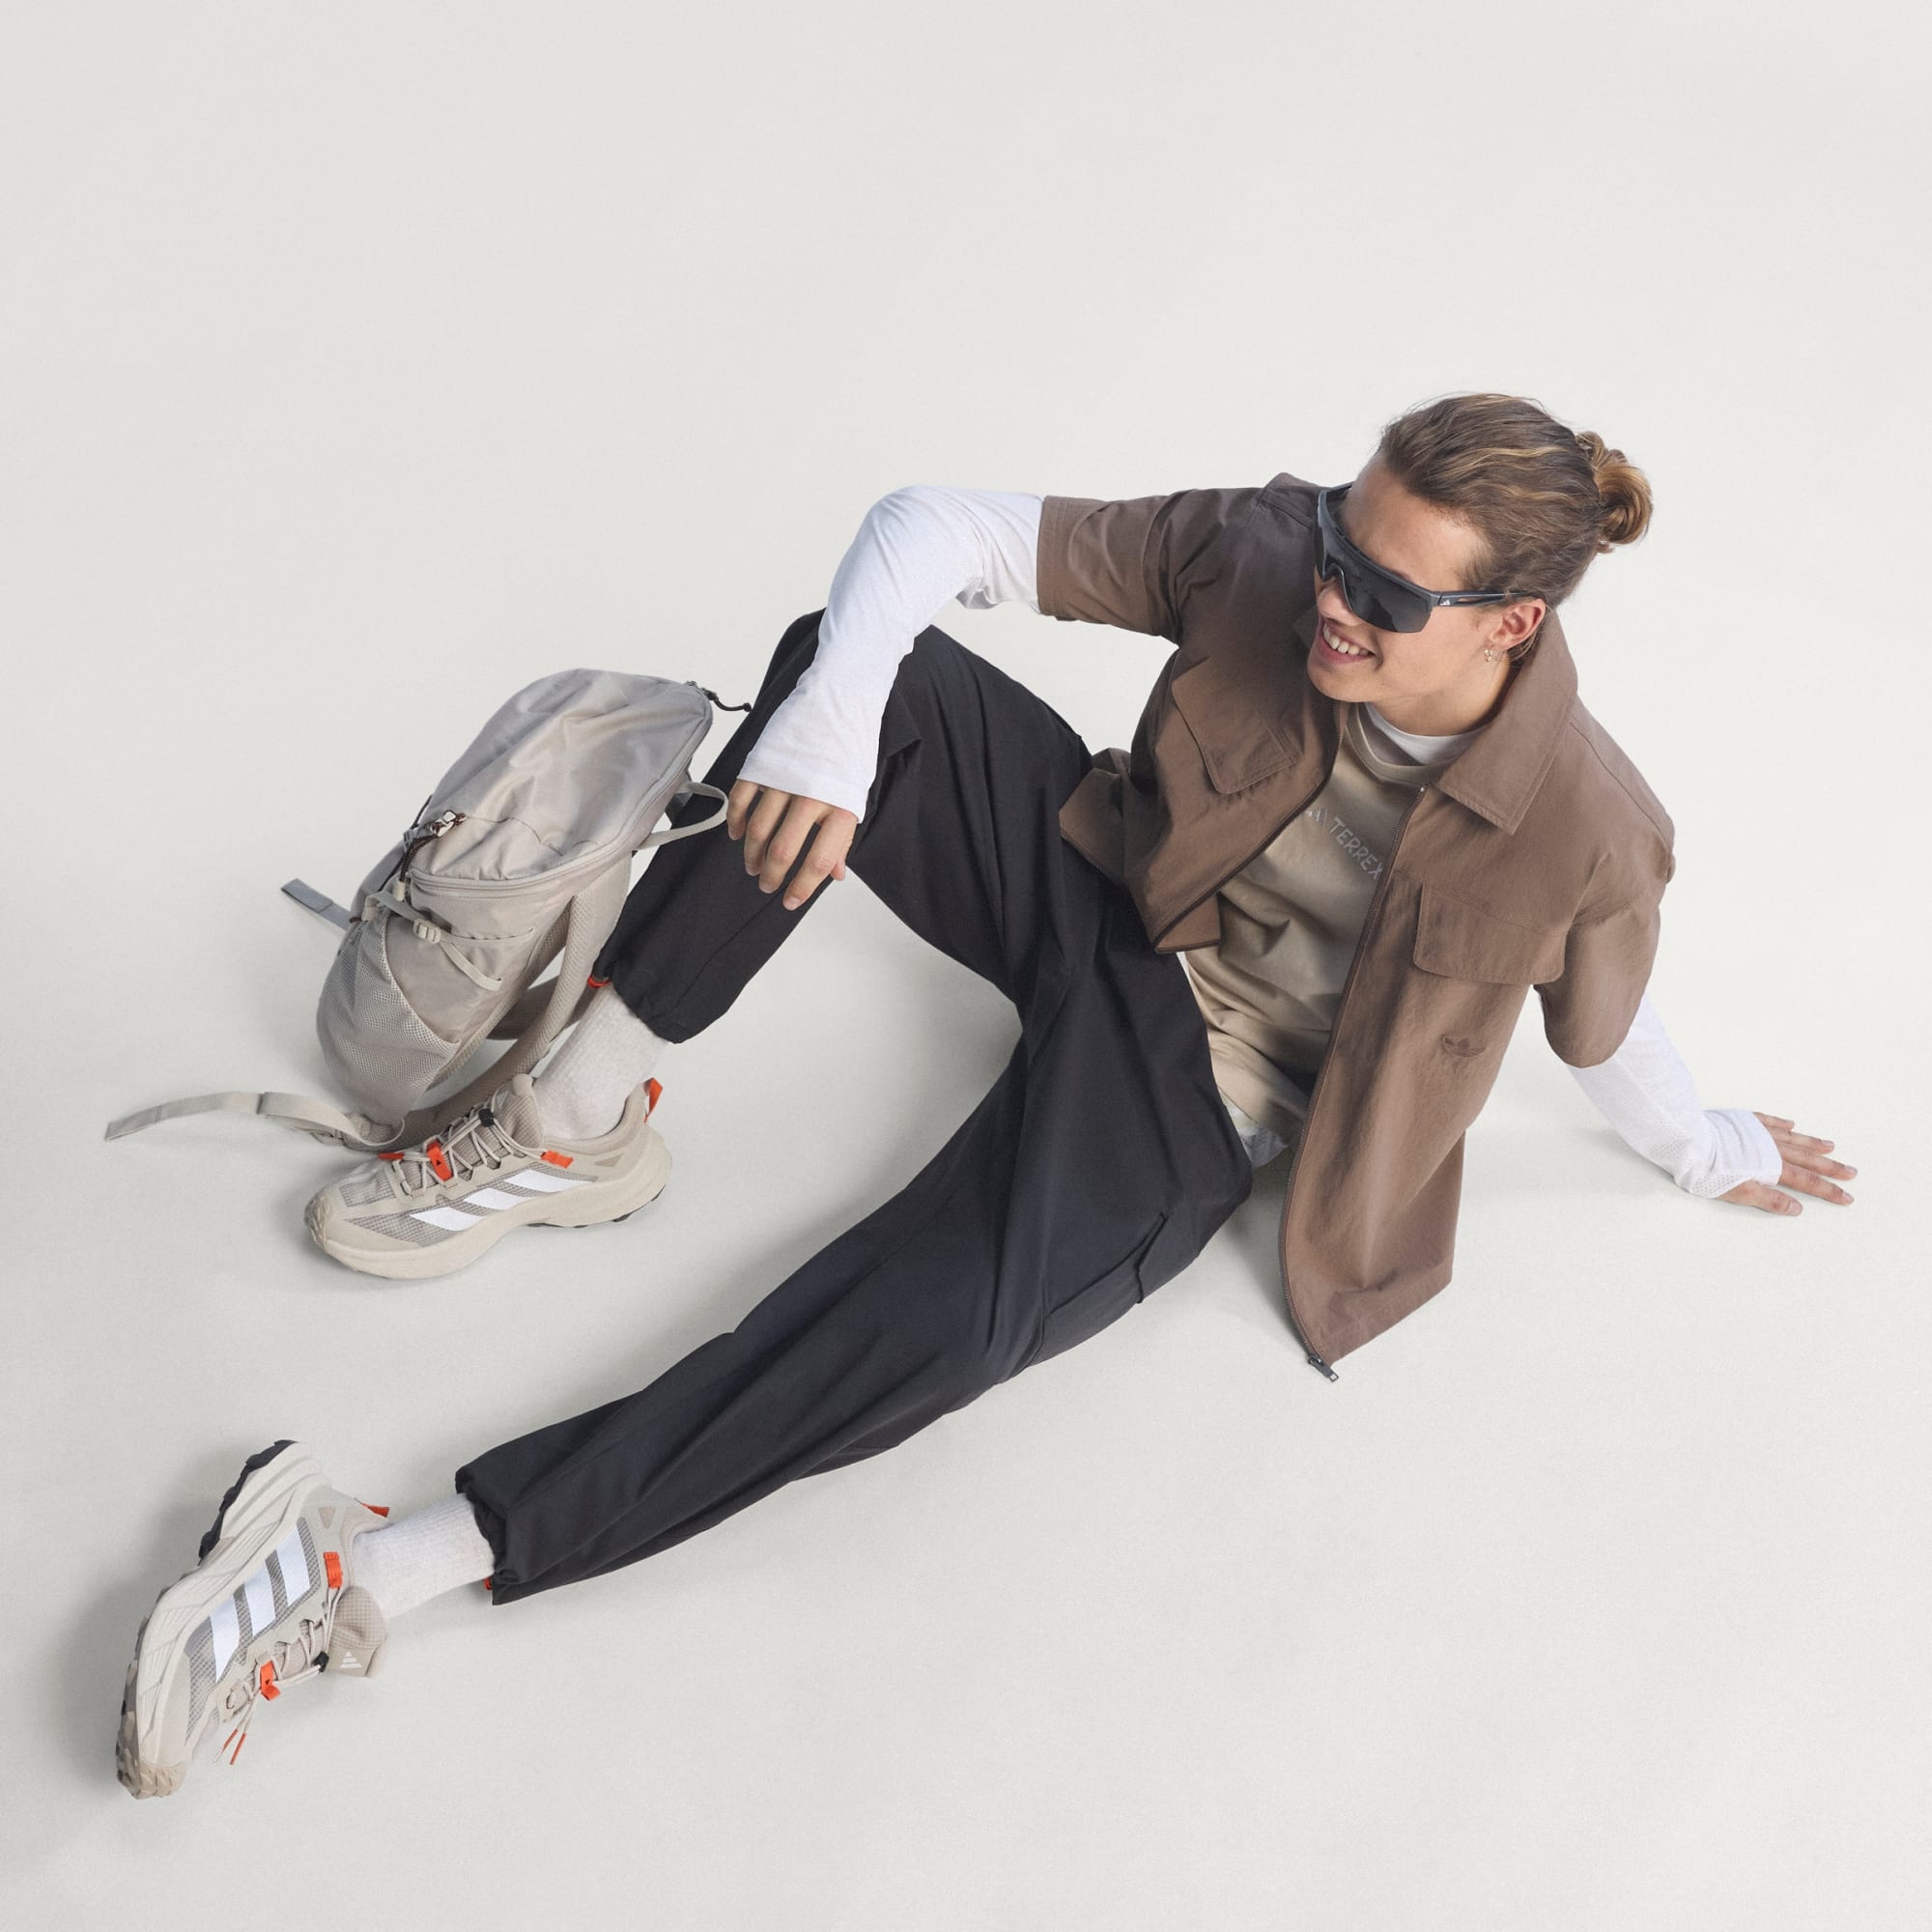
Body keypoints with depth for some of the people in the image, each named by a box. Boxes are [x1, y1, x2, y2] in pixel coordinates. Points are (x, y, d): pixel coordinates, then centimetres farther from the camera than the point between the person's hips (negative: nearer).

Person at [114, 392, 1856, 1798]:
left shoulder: (1586, 835, -20)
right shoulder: (1264, 551, -16)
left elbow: (1602, 1029, 3)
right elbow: (938, 525, -16)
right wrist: (833, 715, -34)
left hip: (1190, 1109, -3)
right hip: (1100, 902, 4)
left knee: (935, 1321, -31)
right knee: (859, 659, -25)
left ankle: (382, 1568, -26)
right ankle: (581, 1131, -17)